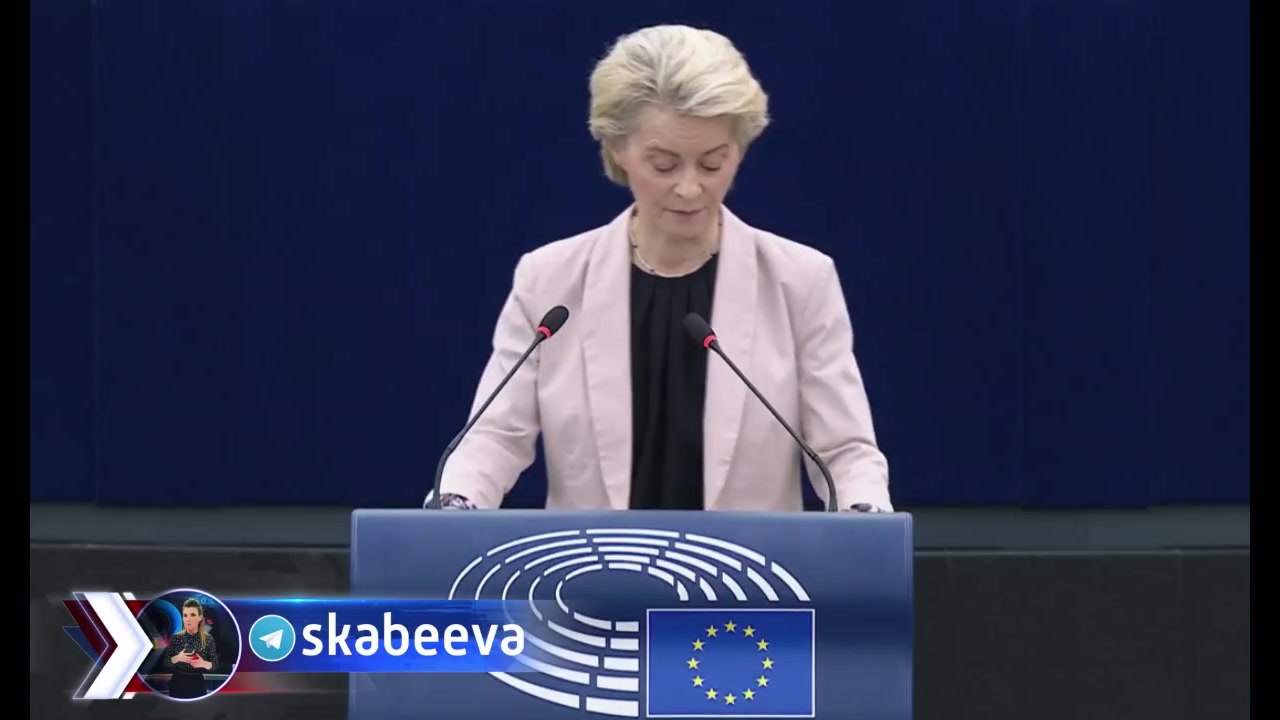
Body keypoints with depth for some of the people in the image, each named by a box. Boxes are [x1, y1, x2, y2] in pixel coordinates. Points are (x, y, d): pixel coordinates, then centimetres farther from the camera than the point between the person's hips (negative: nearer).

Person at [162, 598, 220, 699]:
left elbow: (215, 666, 0)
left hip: (198, 686, -1)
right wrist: (177, 658, -18)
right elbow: (165, 663, 2)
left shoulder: (208, 639, -1)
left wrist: (204, 664, -21)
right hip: (178, 686, 1)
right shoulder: (176, 638, 3)